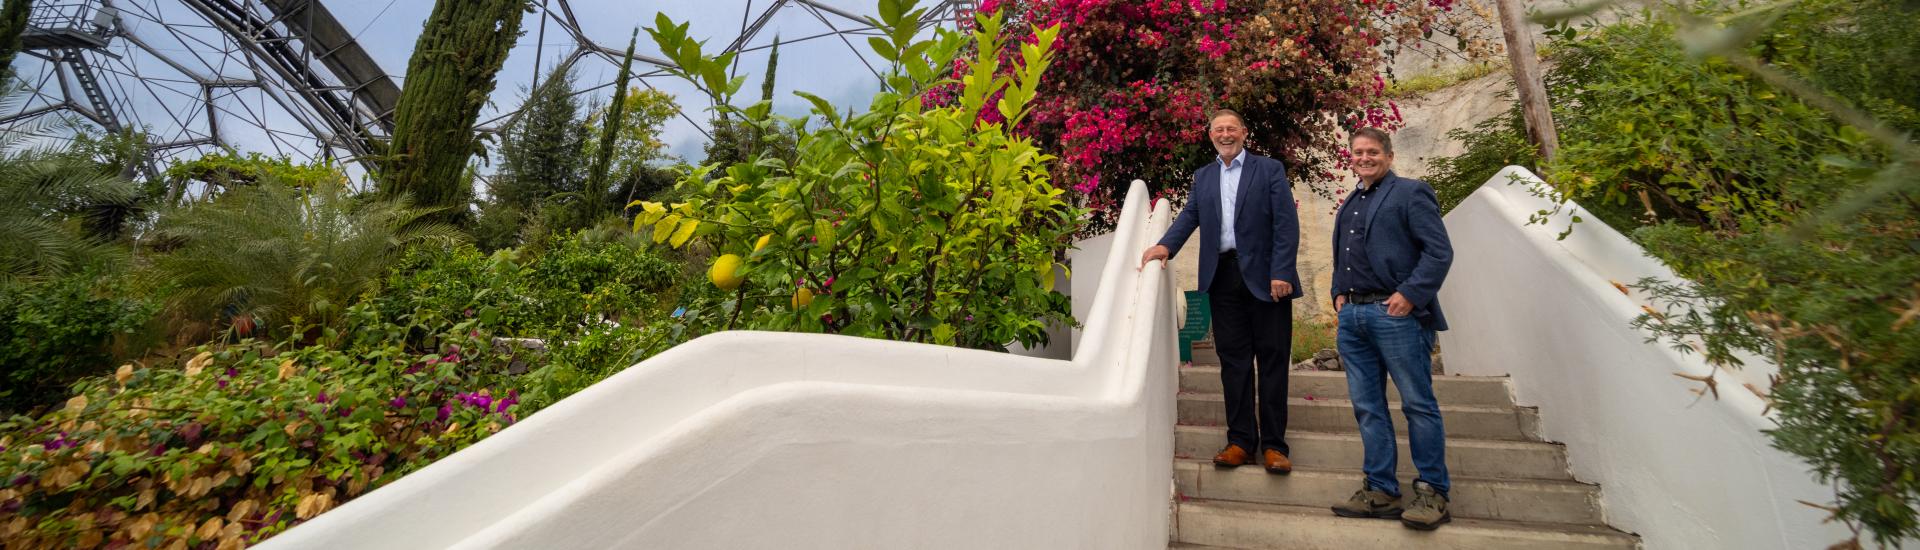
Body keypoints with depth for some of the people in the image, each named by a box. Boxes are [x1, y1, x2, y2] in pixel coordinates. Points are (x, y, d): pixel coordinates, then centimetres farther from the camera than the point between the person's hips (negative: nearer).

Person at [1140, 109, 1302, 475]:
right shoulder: (1203, 177, 16)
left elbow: (1286, 223, -4)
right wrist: (1166, 245, -14)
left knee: (1272, 359, 1)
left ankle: (1274, 444, 8)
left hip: (1265, 277, -3)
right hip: (1223, 278, 3)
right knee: (1233, 359, 5)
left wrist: (1281, 273, -14)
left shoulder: (1270, 169, 4)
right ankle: (1241, 440, 12)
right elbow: (1189, 216, 6)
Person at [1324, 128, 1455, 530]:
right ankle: (1380, 491, 14)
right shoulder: (1349, 204, 21)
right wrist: (1338, 294, 11)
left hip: (1396, 313, -7)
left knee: (1418, 404, -1)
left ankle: (1433, 493, 9)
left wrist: (1410, 294, -16)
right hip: (1352, 316, 7)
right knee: (1367, 406, 7)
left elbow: (1440, 251, -9)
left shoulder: (1410, 193, 0)